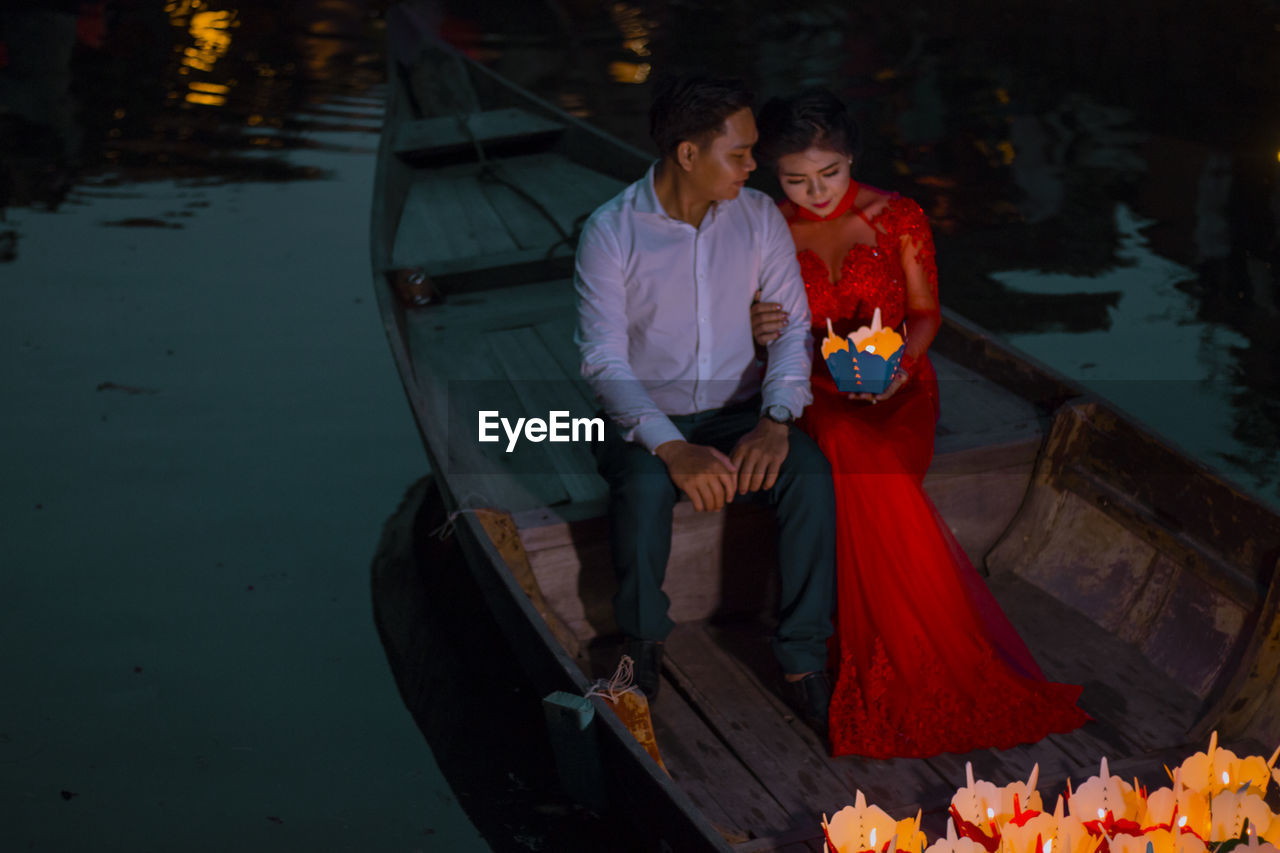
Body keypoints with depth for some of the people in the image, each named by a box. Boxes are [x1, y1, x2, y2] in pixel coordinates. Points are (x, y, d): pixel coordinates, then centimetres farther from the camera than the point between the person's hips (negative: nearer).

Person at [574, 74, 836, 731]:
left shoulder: (759, 217, -1)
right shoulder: (610, 232, -12)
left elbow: (793, 326, -2)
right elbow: (603, 359, -17)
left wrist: (775, 420, -21)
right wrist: (673, 448, -31)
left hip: (738, 409, 3)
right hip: (644, 418, -2)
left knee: (810, 474, -27)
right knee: (645, 487, -35)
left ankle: (803, 662, -16)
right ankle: (642, 653, -11)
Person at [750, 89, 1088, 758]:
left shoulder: (896, 218, 4)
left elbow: (926, 314, 9)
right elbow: (755, 331, 11)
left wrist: (899, 361, -12)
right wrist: (757, 331, -14)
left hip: (893, 388, 0)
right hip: (809, 394, 0)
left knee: (866, 461, -36)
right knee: (862, 468, -36)